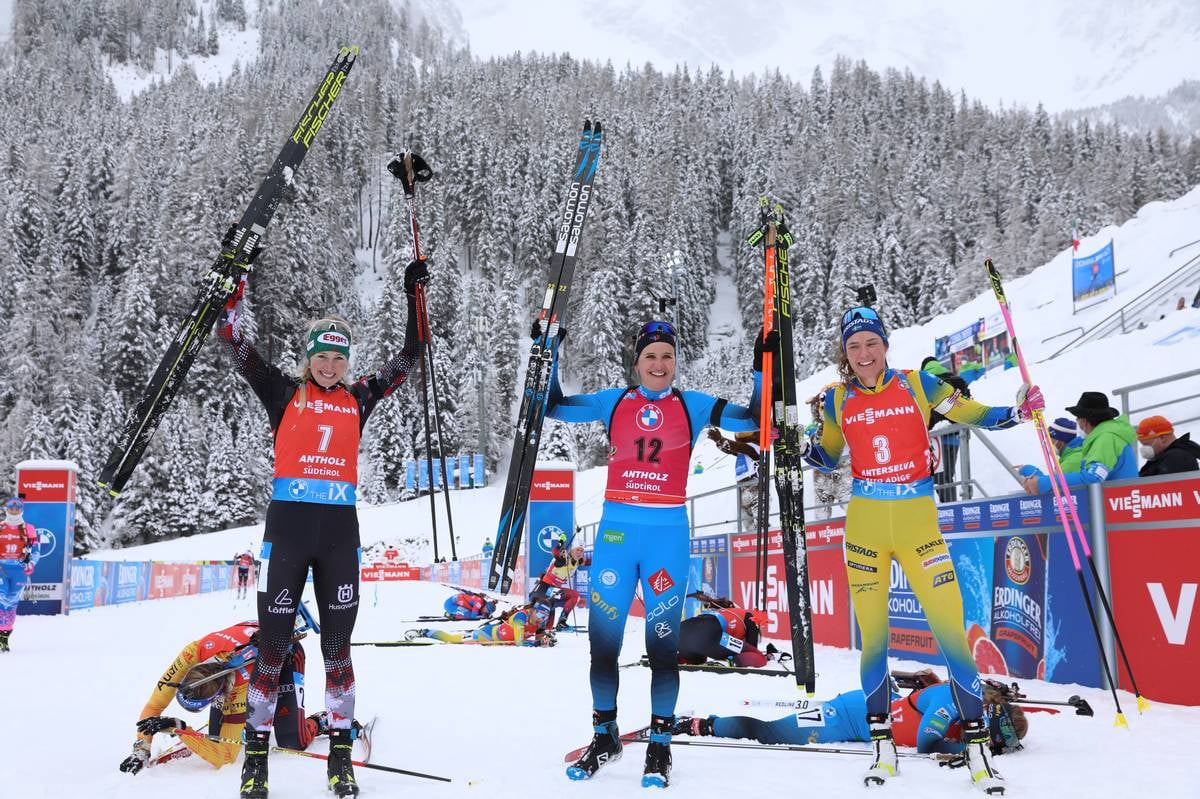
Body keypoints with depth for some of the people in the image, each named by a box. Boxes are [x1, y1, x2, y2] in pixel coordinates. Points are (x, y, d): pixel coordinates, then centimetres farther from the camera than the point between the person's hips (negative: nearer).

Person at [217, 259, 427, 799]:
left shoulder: (359, 398, 12)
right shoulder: (284, 392, 6)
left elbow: (409, 357, 19)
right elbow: (233, 340, 2)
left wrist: (414, 296, 15)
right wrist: (238, 279, -3)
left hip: (340, 530, 2)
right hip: (287, 525, -2)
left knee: (337, 646, 7)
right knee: (273, 642, 2)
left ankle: (340, 753, 15)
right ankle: (256, 752, 14)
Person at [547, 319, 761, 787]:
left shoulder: (692, 406, 6)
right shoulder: (613, 402, 9)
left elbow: (751, 420, 3)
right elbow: (554, 407, 9)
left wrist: (761, 371, -6)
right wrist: (549, 358, 0)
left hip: (668, 532, -1)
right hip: (616, 528, 1)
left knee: (663, 641, -1)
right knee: (603, 636, 5)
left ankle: (660, 745, 12)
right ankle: (605, 738, 22)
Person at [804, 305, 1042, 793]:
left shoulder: (917, 385, 1)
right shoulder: (839, 401, 5)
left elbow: (973, 415, 4)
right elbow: (826, 458, 16)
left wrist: (1019, 413, -13)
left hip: (918, 523, -1)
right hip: (865, 526, 1)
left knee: (951, 631, -8)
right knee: (873, 638, 5)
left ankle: (977, 747, 4)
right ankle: (883, 746, 20)